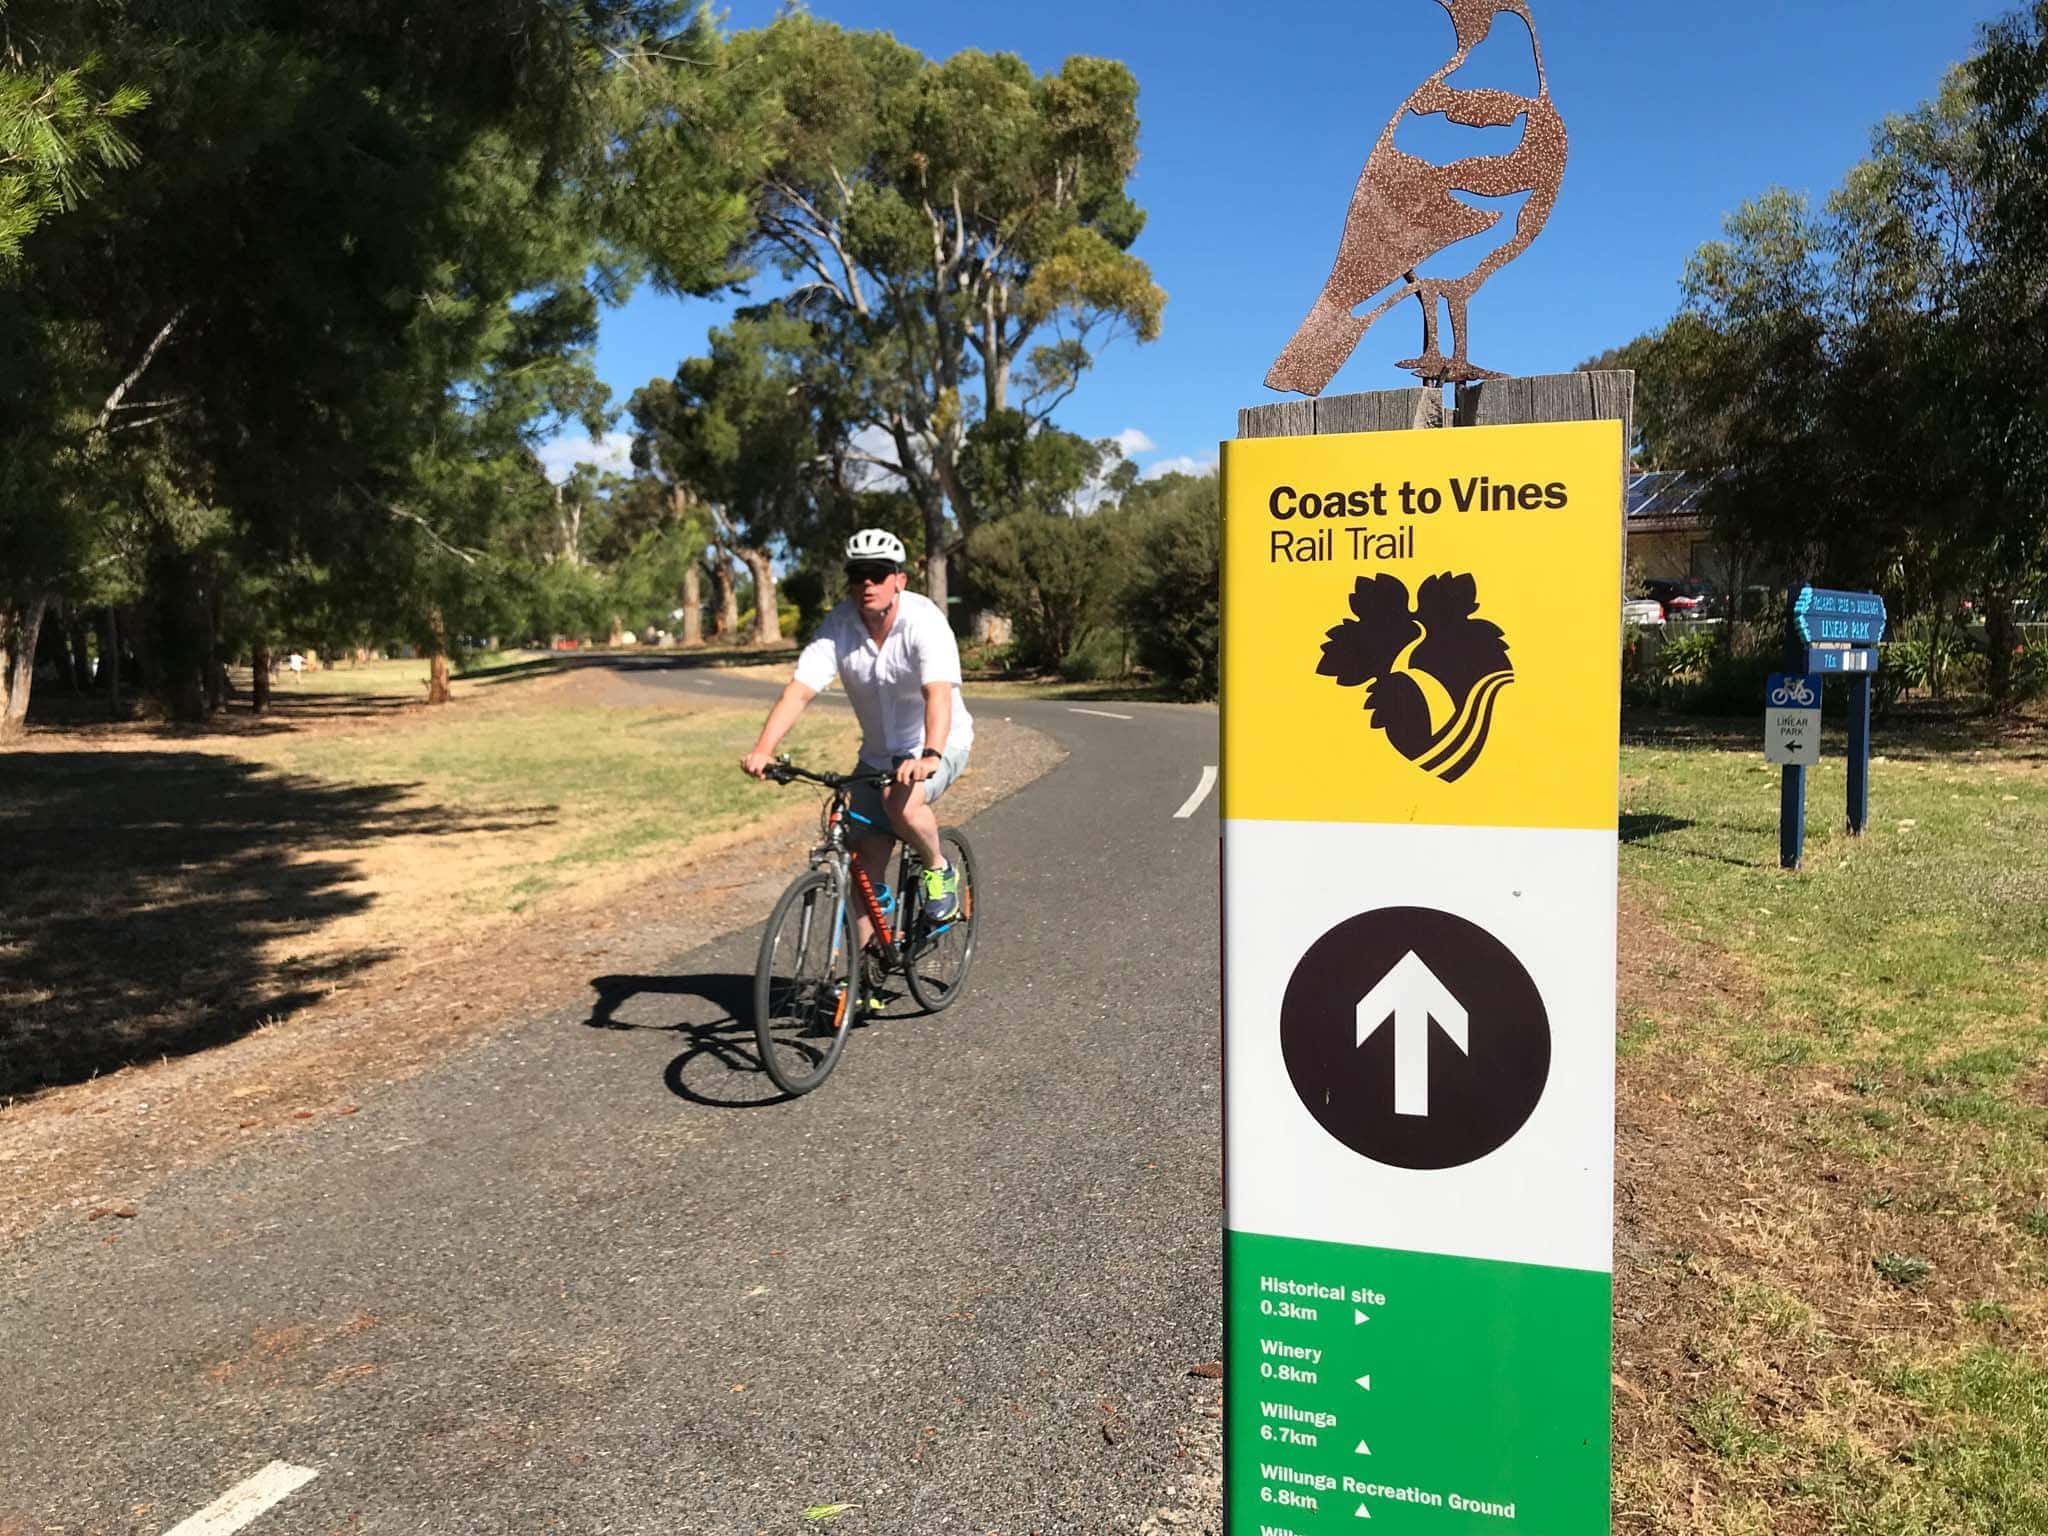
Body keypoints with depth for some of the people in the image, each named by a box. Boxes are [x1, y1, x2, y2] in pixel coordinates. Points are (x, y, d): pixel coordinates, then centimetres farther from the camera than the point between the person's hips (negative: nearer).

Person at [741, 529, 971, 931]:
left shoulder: (924, 621, -23)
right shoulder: (838, 625, -13)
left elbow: (938, 693, -37)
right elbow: (799, 690, -22)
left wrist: (929, 756, -54)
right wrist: (763, 750, -37)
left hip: (939, 743, -4)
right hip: (879, 752, 4)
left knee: (902, 803, -33)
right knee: (865, 864, 1)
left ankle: (940, 870, -4)